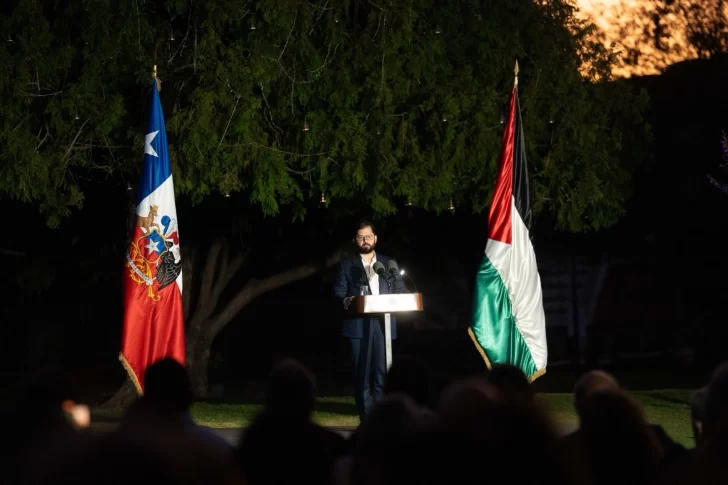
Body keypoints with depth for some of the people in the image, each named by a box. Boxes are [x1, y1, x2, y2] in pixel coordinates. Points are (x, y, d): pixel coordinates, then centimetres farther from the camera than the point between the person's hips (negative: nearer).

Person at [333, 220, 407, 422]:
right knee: (362, 372, -1)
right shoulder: (347, 265, 9)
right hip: (358, 325, -1)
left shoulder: (389, 263, 15)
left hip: (383, 324, 1)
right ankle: (366, 417, 1)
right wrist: (345, 301, -20)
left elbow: (400, 290, 13)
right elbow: (338, 292, 2)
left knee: (383, 371, -1)